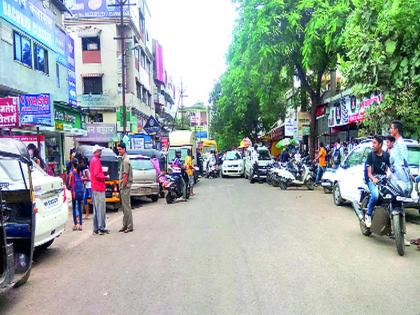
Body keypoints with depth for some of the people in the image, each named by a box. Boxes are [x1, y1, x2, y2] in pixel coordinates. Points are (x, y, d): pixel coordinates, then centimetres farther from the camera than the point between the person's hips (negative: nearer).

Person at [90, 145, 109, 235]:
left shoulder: (93, 160, 18)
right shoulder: (96, 160, -13)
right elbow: (97, 174, -21)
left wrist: (103, 174, 11)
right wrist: (105, 177, -7)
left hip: (95, 188, 10)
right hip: (99, 188, -10)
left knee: (96, 208, 12)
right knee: (100, 208, -7)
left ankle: (96, 228, 17)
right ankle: (101, 228, -6)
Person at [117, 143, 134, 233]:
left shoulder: (125, 160, -14)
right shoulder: (123, 159, 15)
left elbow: (125, 176, -18)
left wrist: (122, 187, -16)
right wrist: (121, 186, 16)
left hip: (125, 187, -10)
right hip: (123, 187, 10)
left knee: (127, 207, -6)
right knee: (124, 207, 13)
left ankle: (129, 226, 0)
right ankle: (125, 225, 21)